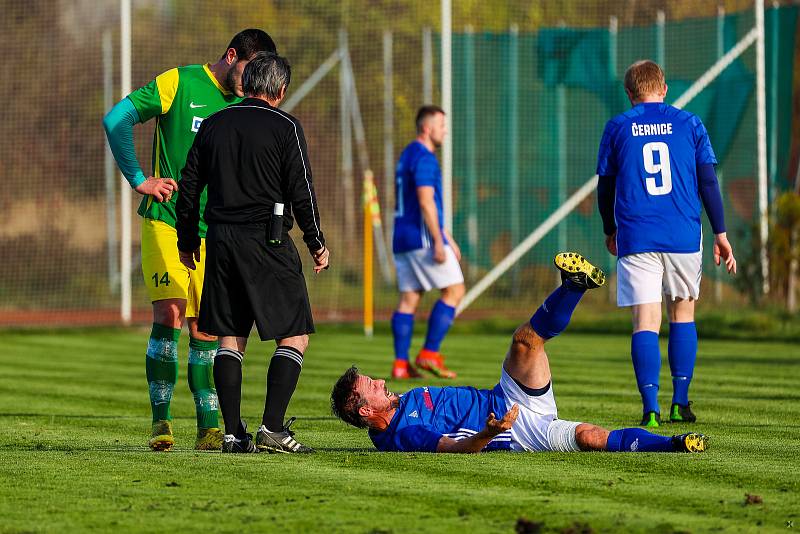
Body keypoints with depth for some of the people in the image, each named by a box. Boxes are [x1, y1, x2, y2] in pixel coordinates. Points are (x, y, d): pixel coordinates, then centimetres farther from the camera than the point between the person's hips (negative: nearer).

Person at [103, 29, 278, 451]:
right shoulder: (179, 83, -5)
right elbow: (116, 120, -9)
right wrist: (138, 180, -9)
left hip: (215, 231, 4)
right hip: (166, 223, -4)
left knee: (206, 329, 3)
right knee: (169, 314, -14)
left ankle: (208, 427, 9)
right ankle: (160, 420, -5)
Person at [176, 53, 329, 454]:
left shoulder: (213, 125, 11)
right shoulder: (285, 127, -3)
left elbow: (189, 187, 13)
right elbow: (301, 192, -5)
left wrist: (187, 241, 23)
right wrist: (316, 245, 5)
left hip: (221, 240, 5)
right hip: (267, 242, -5)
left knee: (230, 339, 9)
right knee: (295, 336, 0)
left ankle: (232, 434, 4)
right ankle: (272, 428, -11)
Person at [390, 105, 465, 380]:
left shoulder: (407, 156, 21)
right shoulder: (424, 157, -12)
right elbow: (426, 202, -21)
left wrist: (448, 239, 28)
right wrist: (438, 242, -22)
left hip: (403, 241, 10)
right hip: (423, 237, -10)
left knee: (408, 298, 6)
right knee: (454, 290, -3)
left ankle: (400, 363, 0)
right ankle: (429, 353, -8)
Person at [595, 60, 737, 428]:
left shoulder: (617, 128, 5)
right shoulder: (689, 124, 6)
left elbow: (605, 188, 10)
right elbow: (708, 183, 4)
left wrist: (610, 232, 25)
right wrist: (720, 234, 9)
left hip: (636, 240, -1)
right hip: (684, 235, 1)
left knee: (645, 321, -4)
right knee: (682, 314, 16)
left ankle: (651, 408, -16)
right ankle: (680, 403, 16)